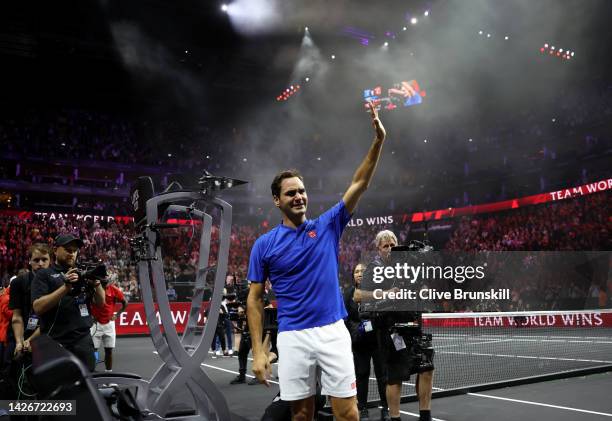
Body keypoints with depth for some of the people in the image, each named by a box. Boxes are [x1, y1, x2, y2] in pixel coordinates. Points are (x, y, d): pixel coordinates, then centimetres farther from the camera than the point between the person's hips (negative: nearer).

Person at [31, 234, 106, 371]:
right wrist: (66, 287, -21)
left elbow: (100, 302, 11)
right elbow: (38, 307, -10)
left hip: (83, 340, 3)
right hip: (55, 342, -3)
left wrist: (97, 283, -10)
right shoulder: (44, 275, 4)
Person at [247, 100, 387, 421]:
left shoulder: (327, 226, 5)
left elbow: (358, 185, -2)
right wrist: (258, 351, -2)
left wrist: (378, 141, -12)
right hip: (293, 337, 0)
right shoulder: (264, 245, 2)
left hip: (333, 332, 1)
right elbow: (255, 299, 4)